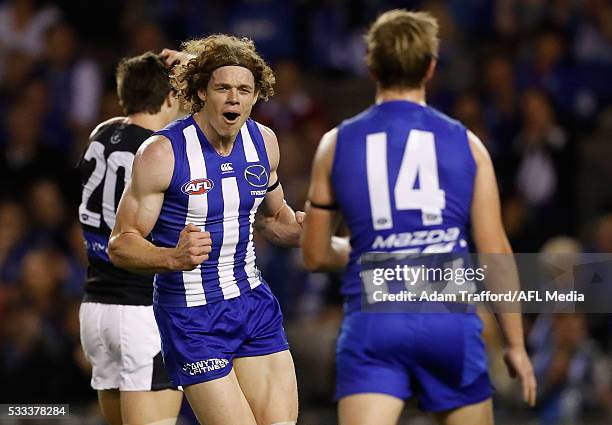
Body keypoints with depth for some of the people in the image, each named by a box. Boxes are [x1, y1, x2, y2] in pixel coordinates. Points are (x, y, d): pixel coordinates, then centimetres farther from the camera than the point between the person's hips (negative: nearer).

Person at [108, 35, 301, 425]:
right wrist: (174, 257, -32)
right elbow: (120, 245, -12)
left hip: (254, 302, 6)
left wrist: (300, 229, -3)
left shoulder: (263, 141, 3)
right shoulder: (163, 153, -15)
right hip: (192, 315, -6)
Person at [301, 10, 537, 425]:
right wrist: (516, 344, 11)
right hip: (449, 320, 0)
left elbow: (316, 255, 12)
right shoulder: (465, 143, 5)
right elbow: (496, 254, 3)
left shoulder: (336, 144, 7)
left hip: (372, 320, 0)